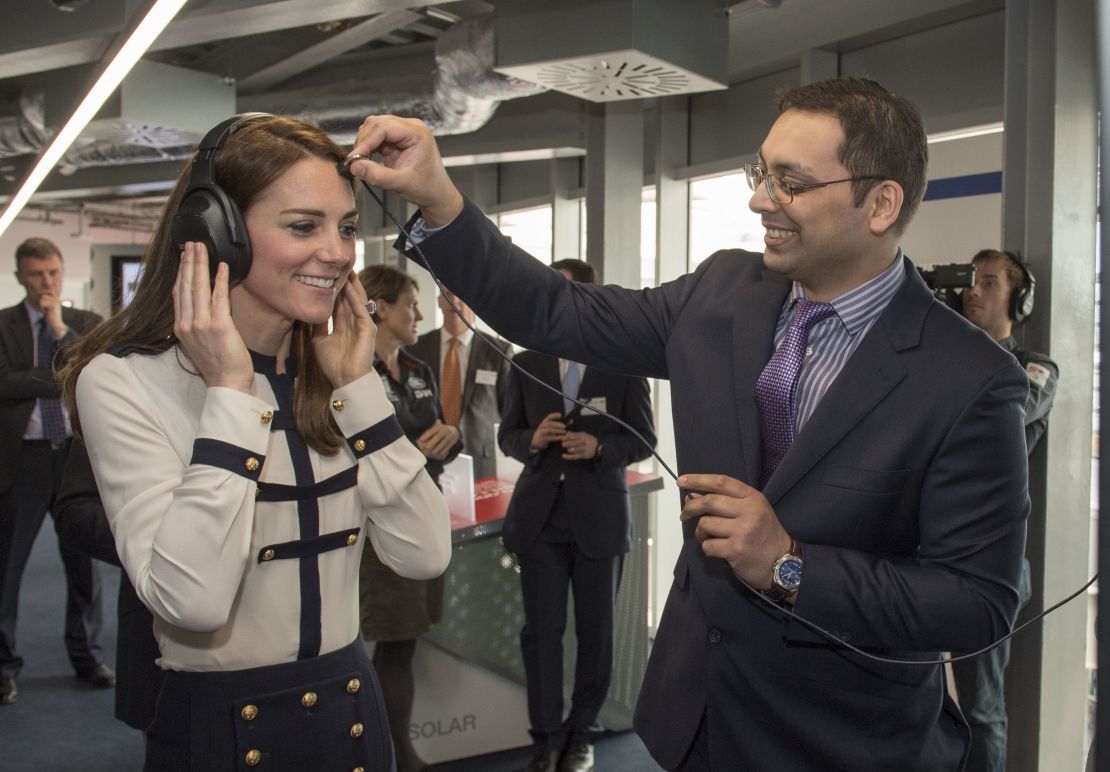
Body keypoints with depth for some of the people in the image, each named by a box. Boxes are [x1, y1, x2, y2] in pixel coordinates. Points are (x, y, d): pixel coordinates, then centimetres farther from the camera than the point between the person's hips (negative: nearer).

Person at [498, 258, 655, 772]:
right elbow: (507, 436, 8)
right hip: (540, 513, 1)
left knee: (596, 632, 10)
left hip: (600, 515, -1)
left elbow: (643, 440, -1)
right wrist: (533, 439, -14)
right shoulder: (527, 363, 4)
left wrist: (598, 448, -19)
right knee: (541, 630, 4)